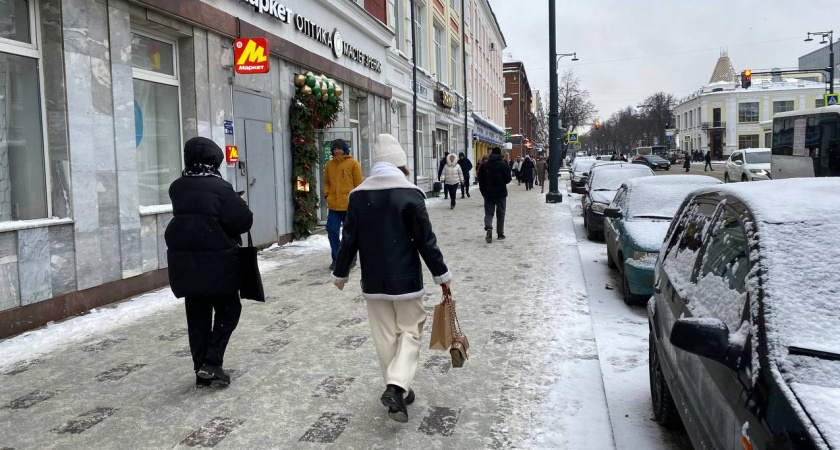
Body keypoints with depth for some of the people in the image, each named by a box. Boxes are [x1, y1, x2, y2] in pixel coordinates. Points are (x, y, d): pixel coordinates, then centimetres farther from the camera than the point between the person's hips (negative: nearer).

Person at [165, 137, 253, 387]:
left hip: (184, 260, 6)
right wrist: (237, 205, 5)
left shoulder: (177, 187, 6)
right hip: (217, 261, -5)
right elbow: (243, 220, -15)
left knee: (197, 315, 13)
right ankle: (212, 362, 0)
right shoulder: (219, 187, -14)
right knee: (228, 309, 10)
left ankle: (201, 370, 18)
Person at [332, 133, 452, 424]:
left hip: (373, 280, 3)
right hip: (406, 279, -3)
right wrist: (441, 274, 1)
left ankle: (397, 391, 21)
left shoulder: (358, 195, -1)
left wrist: (340, 273, 15)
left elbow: (349, 241, 2)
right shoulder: (410, 194, -11)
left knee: (385, 337, 13)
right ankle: (396, 386, -8)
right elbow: (426, 240, -10)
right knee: (410, 332, 9)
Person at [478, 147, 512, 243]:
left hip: (488, 194, 2)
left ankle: (488, 228, -19)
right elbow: (508, 179, -8)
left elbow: (480, 180, 3)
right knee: (500, 213, 9)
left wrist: (483, 192, 13)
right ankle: (500, 234, 14)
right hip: (501, 193, -2)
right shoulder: (503, 164, -8)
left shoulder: (484, 165, 1)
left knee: (488, 213, 7)